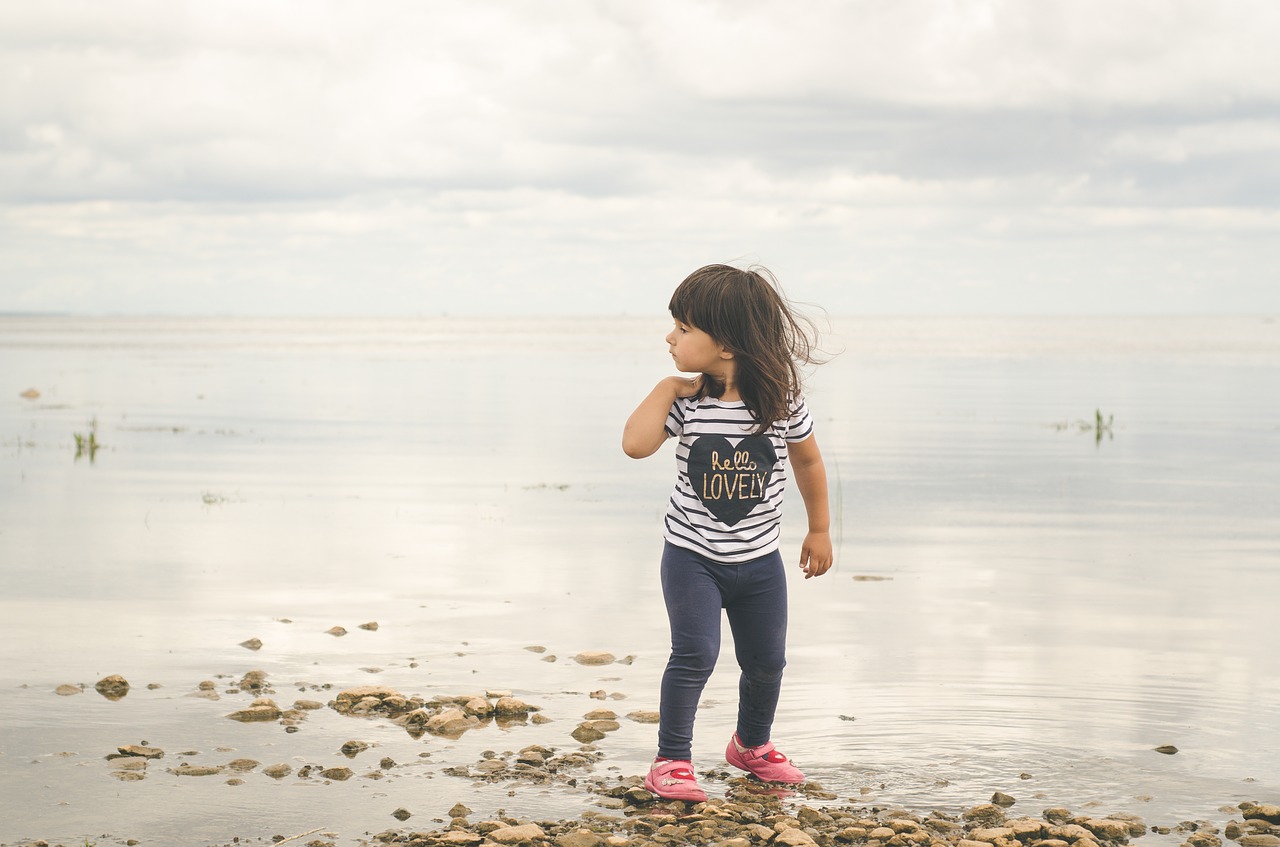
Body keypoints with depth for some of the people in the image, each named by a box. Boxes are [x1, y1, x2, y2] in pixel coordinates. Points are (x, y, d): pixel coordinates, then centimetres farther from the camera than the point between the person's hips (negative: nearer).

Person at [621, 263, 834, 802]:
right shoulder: (686, 400, -11)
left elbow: (807, 460, 6)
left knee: (766, 661, 13)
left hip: (759, 560, 2)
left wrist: (819, 529, 12)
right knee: (695, 654, -16)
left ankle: (752, 743, 39)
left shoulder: (782, 400, -11)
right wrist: (666, 388, -20)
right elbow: (635, 445, -23)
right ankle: (671, 760, -3)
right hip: (692, 555, -2)